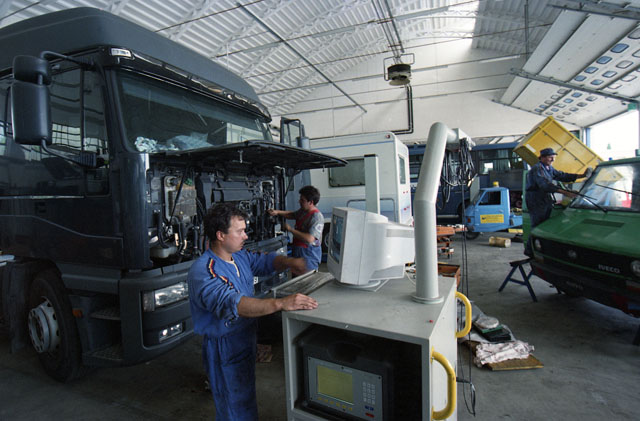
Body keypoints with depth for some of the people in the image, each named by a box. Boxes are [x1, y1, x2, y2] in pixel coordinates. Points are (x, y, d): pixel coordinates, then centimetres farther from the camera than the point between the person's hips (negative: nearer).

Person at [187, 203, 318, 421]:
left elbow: (265, 260, 11)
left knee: (246, 399, 28)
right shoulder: (203, 272, -29)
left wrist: (291, 262, -10)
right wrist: (281, 303, -52)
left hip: (246, 339, 8)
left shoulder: (239, 256, -2)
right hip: (225, 349, -8)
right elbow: (232, 303, -42)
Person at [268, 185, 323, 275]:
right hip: (298, 250, 9)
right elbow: (292, 215, 26)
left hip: (308, 254, -9)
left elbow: (310, 239, -34)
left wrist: (291, 229, -25)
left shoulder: (317, 217, -24)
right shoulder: (303, 211, 5)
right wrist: (277, 212, 10)